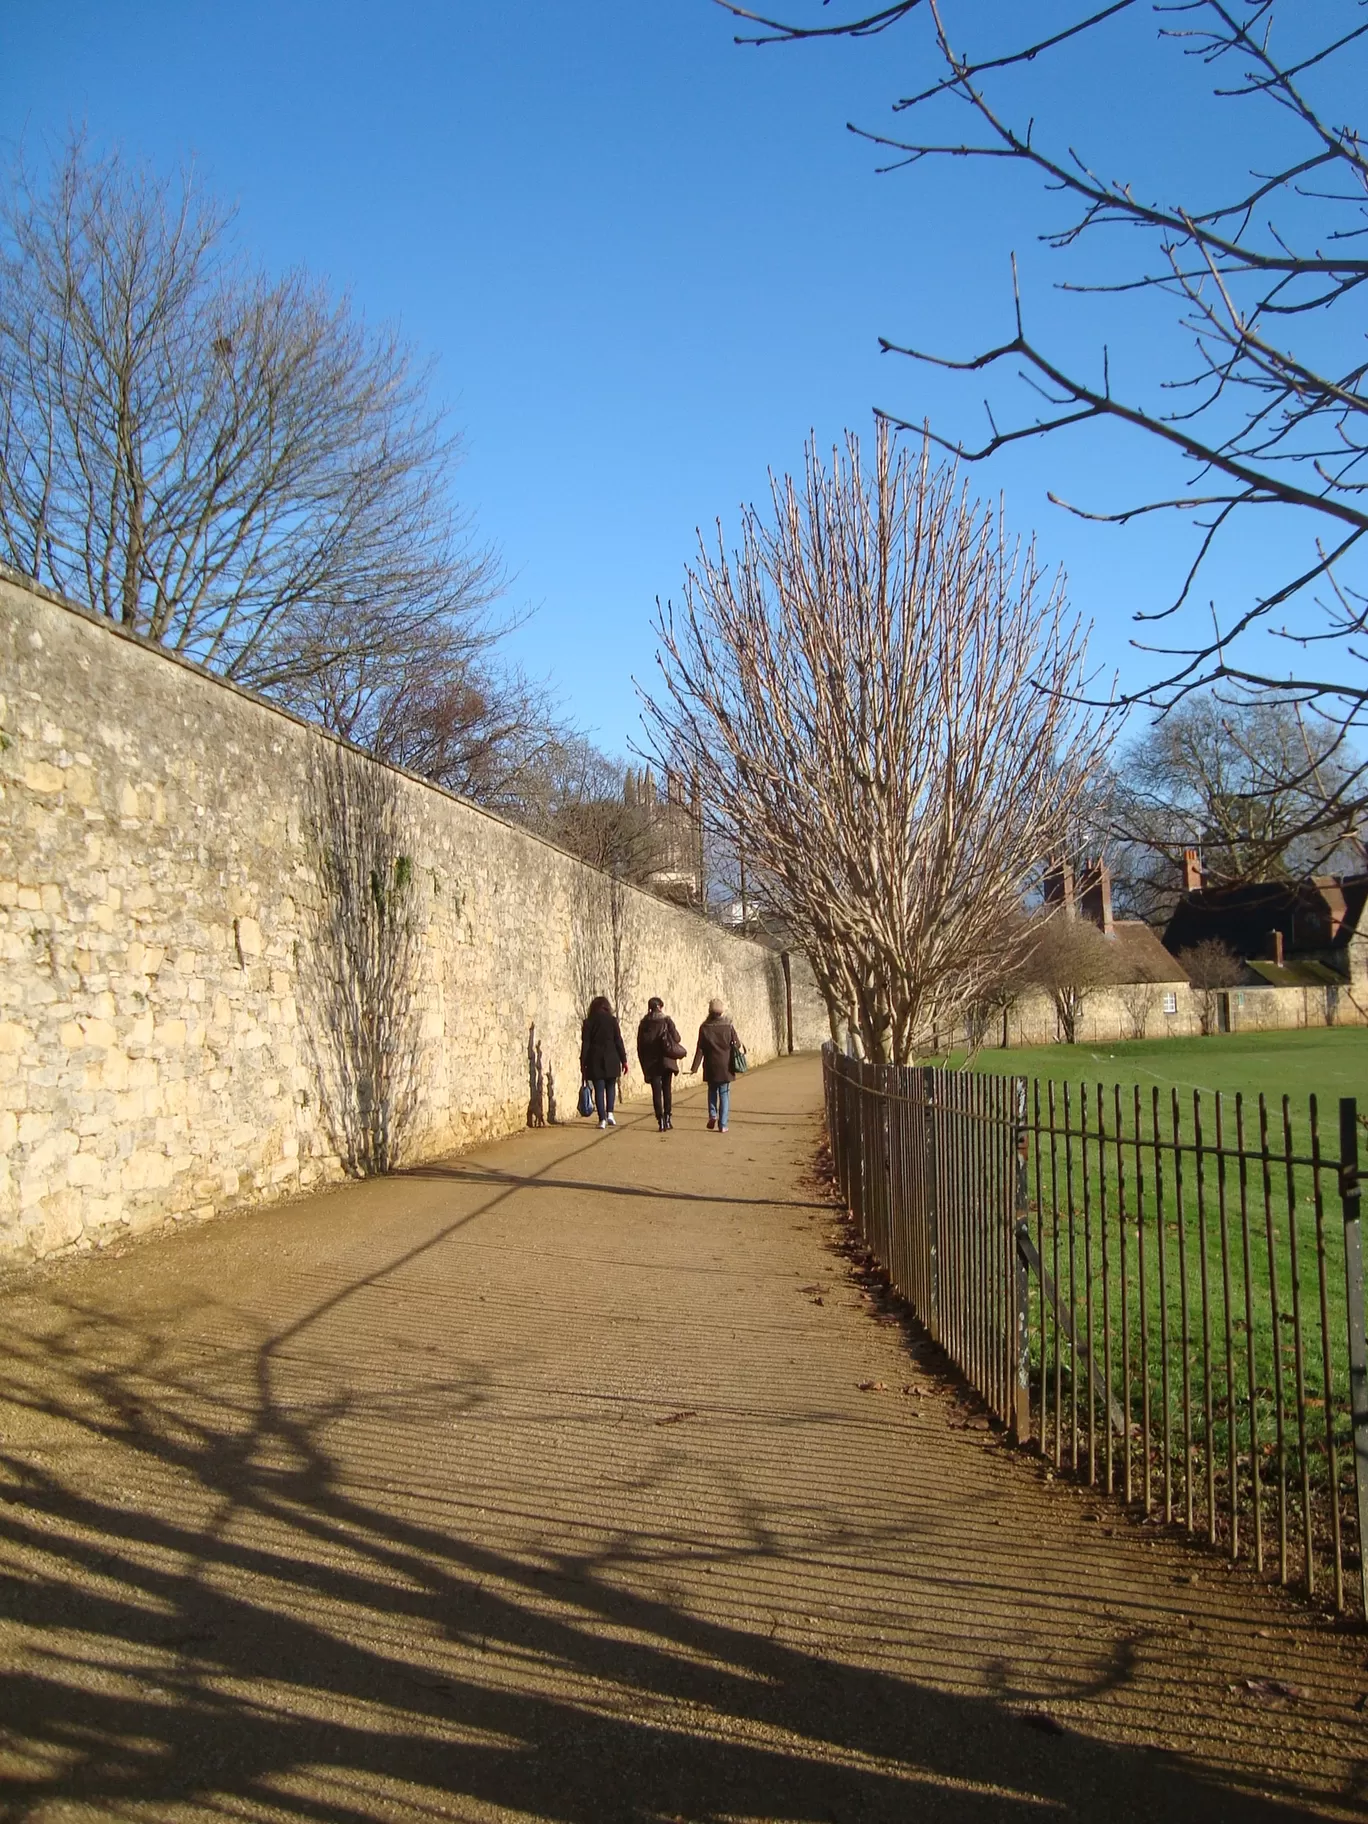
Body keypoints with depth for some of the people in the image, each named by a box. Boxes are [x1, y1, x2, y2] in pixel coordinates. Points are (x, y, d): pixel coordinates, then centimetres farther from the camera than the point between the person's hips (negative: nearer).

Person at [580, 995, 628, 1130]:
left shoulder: (588, 1022, 1)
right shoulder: (612, 1020, 0)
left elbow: (585, 1044, 0)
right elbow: (618, 1041, 0)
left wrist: (583, 1063, 4)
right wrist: (624, 1060, 5)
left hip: (595, 1061, 0)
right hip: (611, 1060, 0)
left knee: (599, 1089, 2)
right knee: (610, 1087, 16)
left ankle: (602, 1119, -2)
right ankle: (609, 1113, 2)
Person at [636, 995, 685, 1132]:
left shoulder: (644, 1024, 2)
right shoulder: (666, 1020, -5)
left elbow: (640, 1046, 3)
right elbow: (677, 1038, -6)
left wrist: (644, 1063, 9)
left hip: (651, 1063, 1)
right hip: (666, 1060, -1)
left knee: (656, 1091, 1)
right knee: (667, 1090, 12)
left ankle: (661, 1120, -5)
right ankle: (668, 1117, 7)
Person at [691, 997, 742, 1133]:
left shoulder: (704, 1028, -7)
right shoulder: (728, 1027, -7)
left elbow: (700, 1049, -6)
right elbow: (737, 1044, -2)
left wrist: (695, 1067, -3)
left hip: (711, 1067, 0)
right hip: (725, 1067, 0)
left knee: (712, 1091, 21)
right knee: (724, 1095, 6)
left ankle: (712, 1115, 4)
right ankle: (722, 1125, 2)